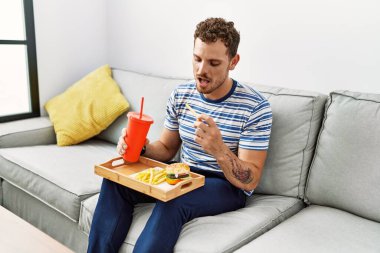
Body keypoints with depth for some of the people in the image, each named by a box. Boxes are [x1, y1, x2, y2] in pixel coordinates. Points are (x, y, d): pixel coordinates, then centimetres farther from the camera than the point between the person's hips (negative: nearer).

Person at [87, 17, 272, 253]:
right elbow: (166, 149, 11)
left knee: (173, 200, -35)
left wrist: (219, 150, -37)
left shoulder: (256, 107, -15)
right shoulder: (181, 94, 1)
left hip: (229, 187, -5)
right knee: (116, 180, -17)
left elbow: (250, 181, -17)